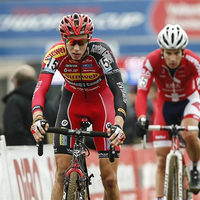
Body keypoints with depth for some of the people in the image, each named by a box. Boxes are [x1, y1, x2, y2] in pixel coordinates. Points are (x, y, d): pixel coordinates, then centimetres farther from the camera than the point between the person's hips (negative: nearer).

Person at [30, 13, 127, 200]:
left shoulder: (100, 50, -31)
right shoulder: (56, 53, -26)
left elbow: (118, 88, -38)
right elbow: (40, 89, -34)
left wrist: (118, 125, -53)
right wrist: (37, 120, -54)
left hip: (101, 100, -1)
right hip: (72, 100, 1)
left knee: (110, 179, -8)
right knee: (61, 174, -11)